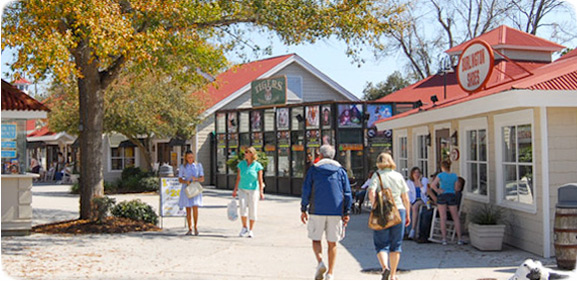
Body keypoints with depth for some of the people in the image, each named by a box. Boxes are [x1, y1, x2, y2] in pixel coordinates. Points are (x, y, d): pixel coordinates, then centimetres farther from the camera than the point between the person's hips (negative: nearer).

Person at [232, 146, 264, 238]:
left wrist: (261, 192, -13)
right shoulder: (241, 164, 3)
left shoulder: (257, 166, -5)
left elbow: (260, 180, -6)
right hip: (242, 189, 2)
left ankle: (250, 231, 14)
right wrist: (235, 190, 6)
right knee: (243, 208, -12)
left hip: (253, 190, -2)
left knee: (252, 210, 2)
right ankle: (244, 228, 7)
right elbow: (238, 178, 7)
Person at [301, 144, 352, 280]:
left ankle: (320, 262, -13)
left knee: (316, 239, 12)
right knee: (332, 243, 9)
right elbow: (347, 193, 4)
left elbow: (306, 191, 0)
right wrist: (347, 213, 7)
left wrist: (304, 209, 7)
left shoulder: (313, 169, 3)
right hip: (336, 212, 2)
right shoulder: (341, 171, 7)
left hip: (317, 211, -1)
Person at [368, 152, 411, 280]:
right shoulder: (399, 176, 7)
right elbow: (406, 198, 8)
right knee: (396, 244, 11)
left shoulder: (377, 175, -2)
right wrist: (408, 215, 16)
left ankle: (385, 267, -19)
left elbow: (371, 193, -18)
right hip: (399, 210, 3)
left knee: (381, 244, 4)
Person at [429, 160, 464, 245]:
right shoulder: (455, 176, 2)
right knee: (456, 218, 9)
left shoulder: (441, 175, -6)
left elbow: (432, 185, -18)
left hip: (442, 196, -2)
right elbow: (456, 188, 6)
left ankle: (444, 239, 2)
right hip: (452, 196, 2)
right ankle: (459, 239, 5)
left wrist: (438, 191, -4)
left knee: (443, 218, 2)